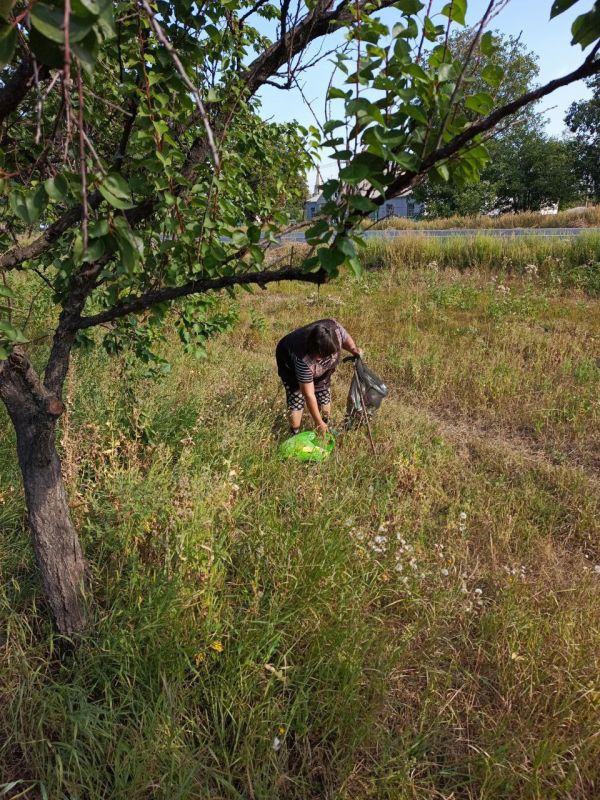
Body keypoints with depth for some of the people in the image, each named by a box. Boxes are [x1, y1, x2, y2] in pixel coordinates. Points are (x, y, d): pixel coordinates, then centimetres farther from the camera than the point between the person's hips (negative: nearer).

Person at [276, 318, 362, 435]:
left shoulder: (335, 328, -38)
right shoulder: (303, 359, -45)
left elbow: (345, 337, -9)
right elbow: (309, 395, -35)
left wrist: (354, 350, -28)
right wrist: (318, 423, -29)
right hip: (290, 364, -4)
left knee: (324, 393, 7)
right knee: (296, 397, -10)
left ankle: (327, 425, 31)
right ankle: (295, 434, 10)